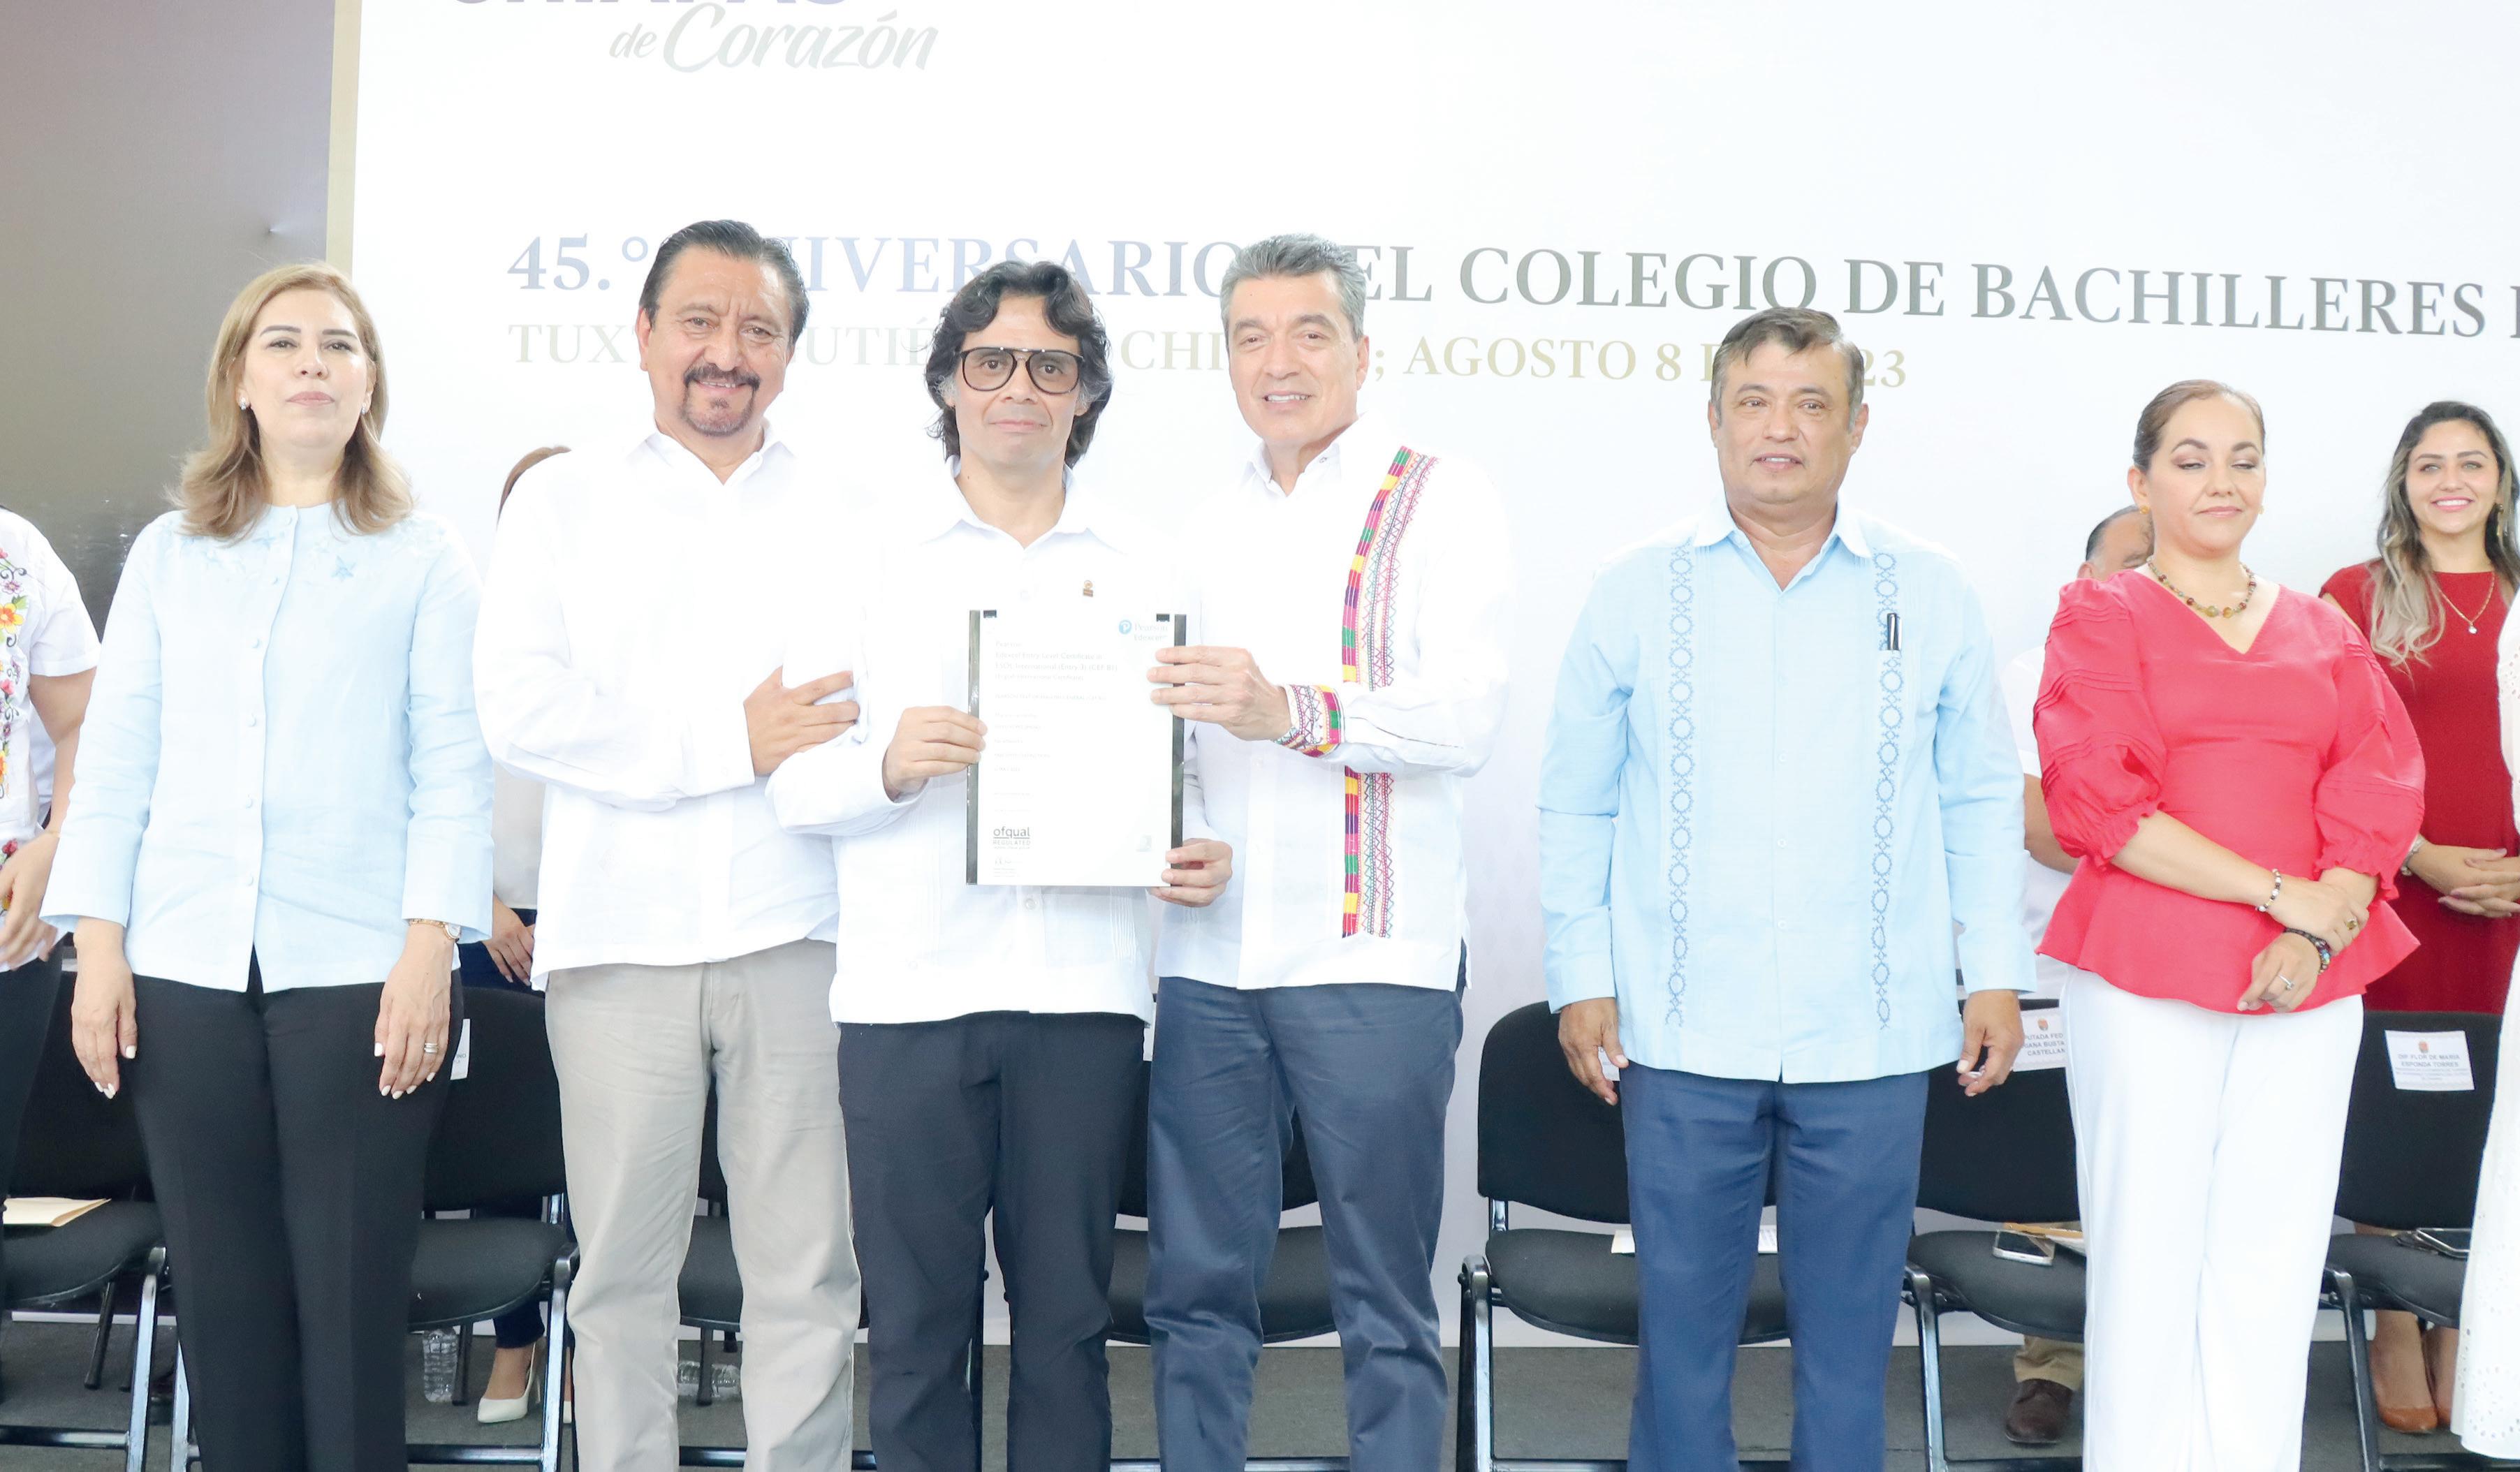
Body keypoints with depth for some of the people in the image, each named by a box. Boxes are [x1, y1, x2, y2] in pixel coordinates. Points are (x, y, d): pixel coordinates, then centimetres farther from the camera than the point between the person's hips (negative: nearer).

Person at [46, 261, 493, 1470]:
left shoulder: (424, 557, 5)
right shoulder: (168, 554, 13)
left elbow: (452, 768, -1)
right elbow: (115, 761, 10)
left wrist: (430, 947, -10)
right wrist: (99, 947, 2)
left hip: (357, 967, -2)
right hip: (185, 970, 3)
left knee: (353, 1293, 0)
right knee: (222, 1293, 7)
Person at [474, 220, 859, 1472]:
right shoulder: (566, 498, 10)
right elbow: (517, 707, -3)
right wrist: (731, 742, -9)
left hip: (795, 931, 0)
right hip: (622, 932, 0)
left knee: (804, 1271, 4)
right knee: (622, 1268, 7)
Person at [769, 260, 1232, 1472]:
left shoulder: (1142, 568, 12)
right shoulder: (872, 556, 6)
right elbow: (793, 781, 2)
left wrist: (1201, 854, -7)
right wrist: (887, 768, -18)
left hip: (1084, 993, 1)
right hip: (908, 994, -1)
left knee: (1067, 1317, 7)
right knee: (916, 1324, 5)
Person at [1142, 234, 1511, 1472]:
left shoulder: (1437, 499, 1)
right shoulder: (1211, 524, 18)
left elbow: (1466, 717, -12)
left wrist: (1294, 711, -27)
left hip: (1370, 954, -5)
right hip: (1205, 953, 5)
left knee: (1384, 1297, 2)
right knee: (1195, 1284, 8)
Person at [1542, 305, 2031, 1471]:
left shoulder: (1931, 596, 5)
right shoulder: (1635, 595, 3)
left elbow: (1979, 799, 8)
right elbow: (1576, 805, 5)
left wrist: (1995, 974, 2)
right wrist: (1580, 978, 0)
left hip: (1871, 1034, 1)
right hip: (1682, 1033, 0)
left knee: (1850, 1328, 9)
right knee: (1681, 1321, 7)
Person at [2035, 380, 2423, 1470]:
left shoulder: (2323, 632, 17)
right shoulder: (2101, 618, 5)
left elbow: (2382, 795, 7)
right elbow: (2097, 800, -7)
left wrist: (2319, 934, -11)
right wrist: (2279, 889, -12)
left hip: (2310, 985, 3)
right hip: (2146, 979, -3)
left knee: (2272, 1268, 4)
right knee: (2149, 1258, 0)